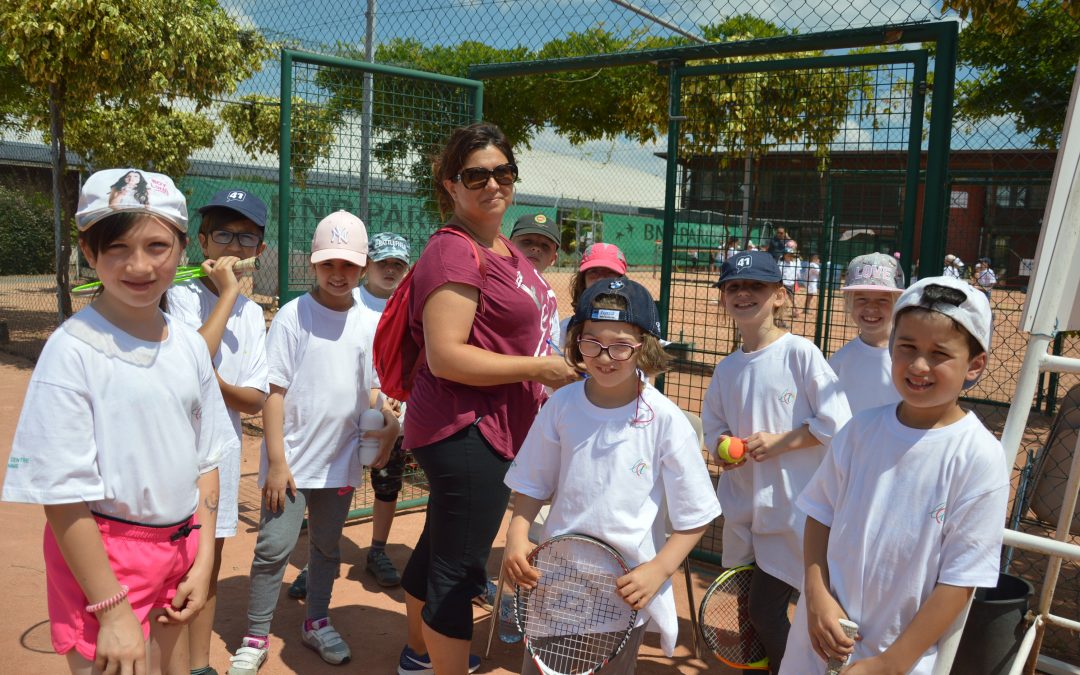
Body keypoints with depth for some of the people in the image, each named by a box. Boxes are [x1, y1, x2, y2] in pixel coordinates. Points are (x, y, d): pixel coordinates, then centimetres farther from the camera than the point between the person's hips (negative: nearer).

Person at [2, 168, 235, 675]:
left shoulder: (190, 345, 2)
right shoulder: (73, 350, -15)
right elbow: (63, 492, -16)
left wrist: (202, 563, 5)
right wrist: (113, 609, -16)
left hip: (177, 545, 6)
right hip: (101, 554, -6)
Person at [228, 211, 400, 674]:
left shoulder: (367, 323, 2)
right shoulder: (293, 316, -9)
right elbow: (273, 392, -9)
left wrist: (387, 418, -13)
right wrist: (276, 461, -12)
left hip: (340, 460, 4)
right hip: (292, 460, -4)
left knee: (327, 546, 17)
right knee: (275, 546, 0)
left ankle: (316, 622, 36)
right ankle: (256, 637, 18)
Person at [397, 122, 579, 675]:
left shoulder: (505, 250, 13)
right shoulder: (454, 252, -17)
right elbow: (445, 357, -25)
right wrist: (540, 368, -21)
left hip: (495, 429, 10)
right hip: (465, 434, -10)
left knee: (439, 548, 24)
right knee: (459, 569, 0)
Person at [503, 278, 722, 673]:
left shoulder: (666, 420, -14)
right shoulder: (562, 405, -6)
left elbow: (695, 517, -7)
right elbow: (533, 485, 6)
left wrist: (658, 570, -18)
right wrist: (518, 535, -9)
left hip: (627, 591, -2)